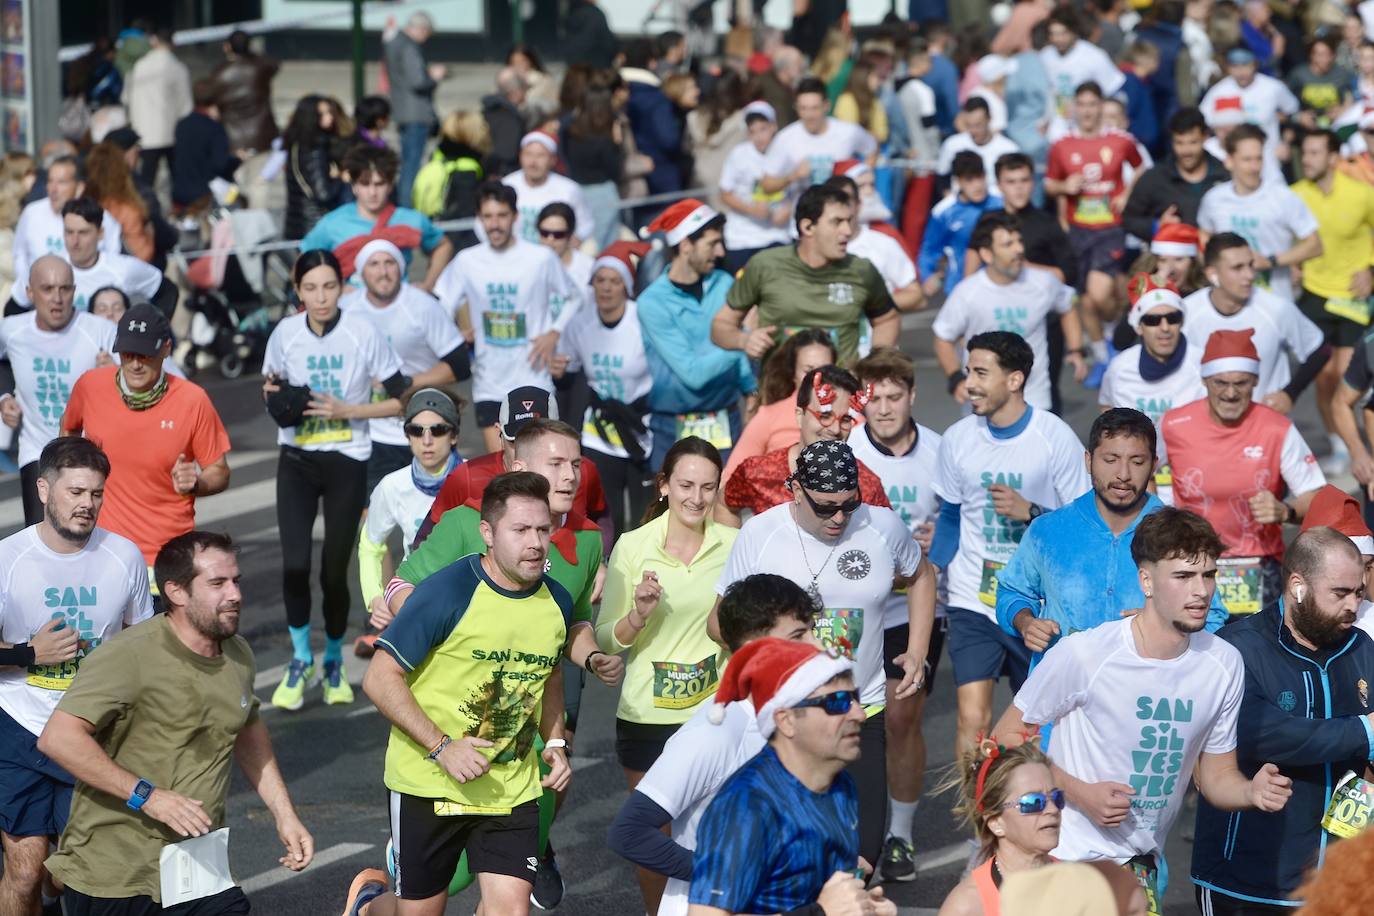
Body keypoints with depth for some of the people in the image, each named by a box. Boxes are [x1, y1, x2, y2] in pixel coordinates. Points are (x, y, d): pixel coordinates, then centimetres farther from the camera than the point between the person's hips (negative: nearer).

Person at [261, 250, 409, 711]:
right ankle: (300, 658, 9)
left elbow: (402, 399, -7)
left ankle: (333, 661, 27)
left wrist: (347, 410, -17)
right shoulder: (285, 333, -3)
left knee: (334, 570, 2)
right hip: (297, 461, 1)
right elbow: (270, 384, 15)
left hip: (347, 463, -1)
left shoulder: (363, 334, -11)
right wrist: (274, 395, -8)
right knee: (294, 564, -13)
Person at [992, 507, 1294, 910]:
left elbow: (1216, 776, 6)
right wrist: (1080, 793, -20)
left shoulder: (1224, 663, -3)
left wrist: (1252, 792, -17)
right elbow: (1008, 736, -8)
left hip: (1143, 863, 5)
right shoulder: (1085, 654, -18)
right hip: (1069, 857, -5)